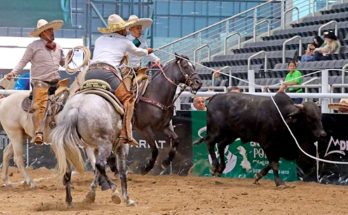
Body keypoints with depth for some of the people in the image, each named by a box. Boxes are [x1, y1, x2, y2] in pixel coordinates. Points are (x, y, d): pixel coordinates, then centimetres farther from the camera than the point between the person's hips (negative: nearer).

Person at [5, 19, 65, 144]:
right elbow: (23, 62, 1)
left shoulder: (58, 47, 16)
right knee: (39, 106, -22)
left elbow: (63, 62, 27)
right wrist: (13, 73, -13)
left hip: (56, 82, 6)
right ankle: (38, 133, -28)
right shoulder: (34, 46, 1)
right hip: (41, 82, -6)